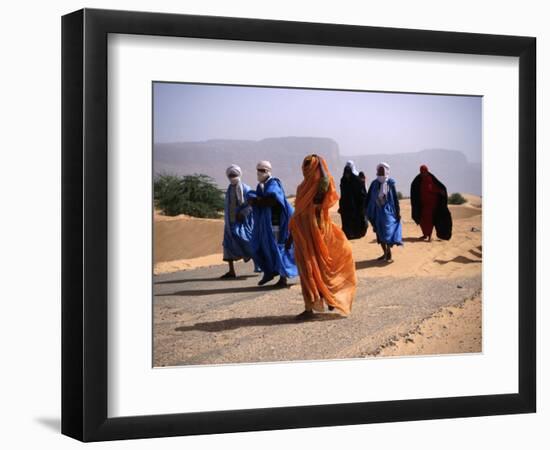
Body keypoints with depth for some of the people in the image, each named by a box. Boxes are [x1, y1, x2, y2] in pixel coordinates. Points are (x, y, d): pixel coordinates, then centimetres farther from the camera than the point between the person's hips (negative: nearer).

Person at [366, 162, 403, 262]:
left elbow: (395, 198, -1)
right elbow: (369, 198, 5)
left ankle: (389, 254, -4)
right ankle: (385, 253, 20)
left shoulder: (390, 183, -3)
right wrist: (368, 211, 1)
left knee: (388, 233, -11)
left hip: (388, 211, -4)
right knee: (380, 234, 9)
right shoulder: (374, 184, 4)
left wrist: (398, 211, -4)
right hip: (377, 212, 4)